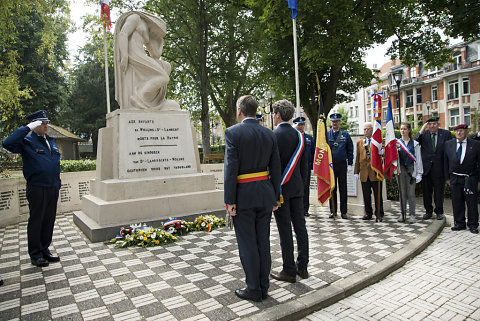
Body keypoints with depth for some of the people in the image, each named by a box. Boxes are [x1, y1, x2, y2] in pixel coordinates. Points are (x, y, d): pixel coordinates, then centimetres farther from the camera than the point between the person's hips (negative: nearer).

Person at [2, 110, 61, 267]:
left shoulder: (51, 141, 15)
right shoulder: (27, 142, -4)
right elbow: (7, 143, -24)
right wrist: (28, 128, -21)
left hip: (52, 188, 6)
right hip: (36, 189, -6)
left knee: (49, 220, 11)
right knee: (36, 221, 4)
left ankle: (45, 249, 24)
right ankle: (35, 254, 16)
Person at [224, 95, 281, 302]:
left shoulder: (233, 132, -10)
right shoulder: (269, 134, 6)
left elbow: (231, 168, -15)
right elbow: (275, 169, 7)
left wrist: (230, 200, -11)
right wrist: (274, 197, 14)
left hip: (244, 194, -5)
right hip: (265, 193, 6)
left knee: (247, 244, 5)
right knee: (263, 241, 14)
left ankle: (254, 290, 17)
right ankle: (264, 287, 26)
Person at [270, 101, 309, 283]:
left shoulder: (273, 135, -13)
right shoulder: (299, 135, 9)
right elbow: (305, 164, 12)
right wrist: (302, 185, 19)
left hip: (280, 188, -7)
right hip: (297, 188, 7)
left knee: (285, 229, 0)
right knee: (300, 226, 11)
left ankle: (289, 271, 10)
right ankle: (302, 267, 23)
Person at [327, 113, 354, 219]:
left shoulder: (345, 135, 5)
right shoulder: (326, 135, 6)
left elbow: (350, 150, 5)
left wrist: (350, 164, -2)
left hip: (342, 165, 0)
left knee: (343, 189, 4)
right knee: (332, 189, 5)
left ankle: (344, 212, 12)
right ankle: (333, 211, 14)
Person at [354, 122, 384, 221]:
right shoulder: (359, 142, 15)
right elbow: (357, 158, 15)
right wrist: (356, 172, 10)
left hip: (375, 172, -3)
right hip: (364, 173, 3)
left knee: (378, 195, 2)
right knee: (366, 195, 7)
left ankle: (379, 214, 12)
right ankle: (368, 213, 18)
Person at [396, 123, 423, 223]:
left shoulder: (414, 143, 4)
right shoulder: (397, 143, 6)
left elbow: (418, 158, 3)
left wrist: (419, 173, -3)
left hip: (411, 169, -1)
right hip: (401, 169, 1)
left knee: (411, 193, 2)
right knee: (402, 193, 7)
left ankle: (412, 215, 9)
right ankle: (402, 214, 14)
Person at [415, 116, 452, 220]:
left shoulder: (446, 134, 2)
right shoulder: (424, 134, 4)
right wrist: (422, 130, -16)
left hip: (439, 167, -1)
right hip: (426, 167, 1)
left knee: (439, 191, 8)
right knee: (426, 191, 9)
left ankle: (439, 212, 23)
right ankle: (428, 211, 23)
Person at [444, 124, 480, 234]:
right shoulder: (448, 144, 5)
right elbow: (446, 162, 8)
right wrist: (447, 177, 5)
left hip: (470, 178, -2)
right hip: (455, 178, 2)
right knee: (457, 202, 7)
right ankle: (460, 223, 19)